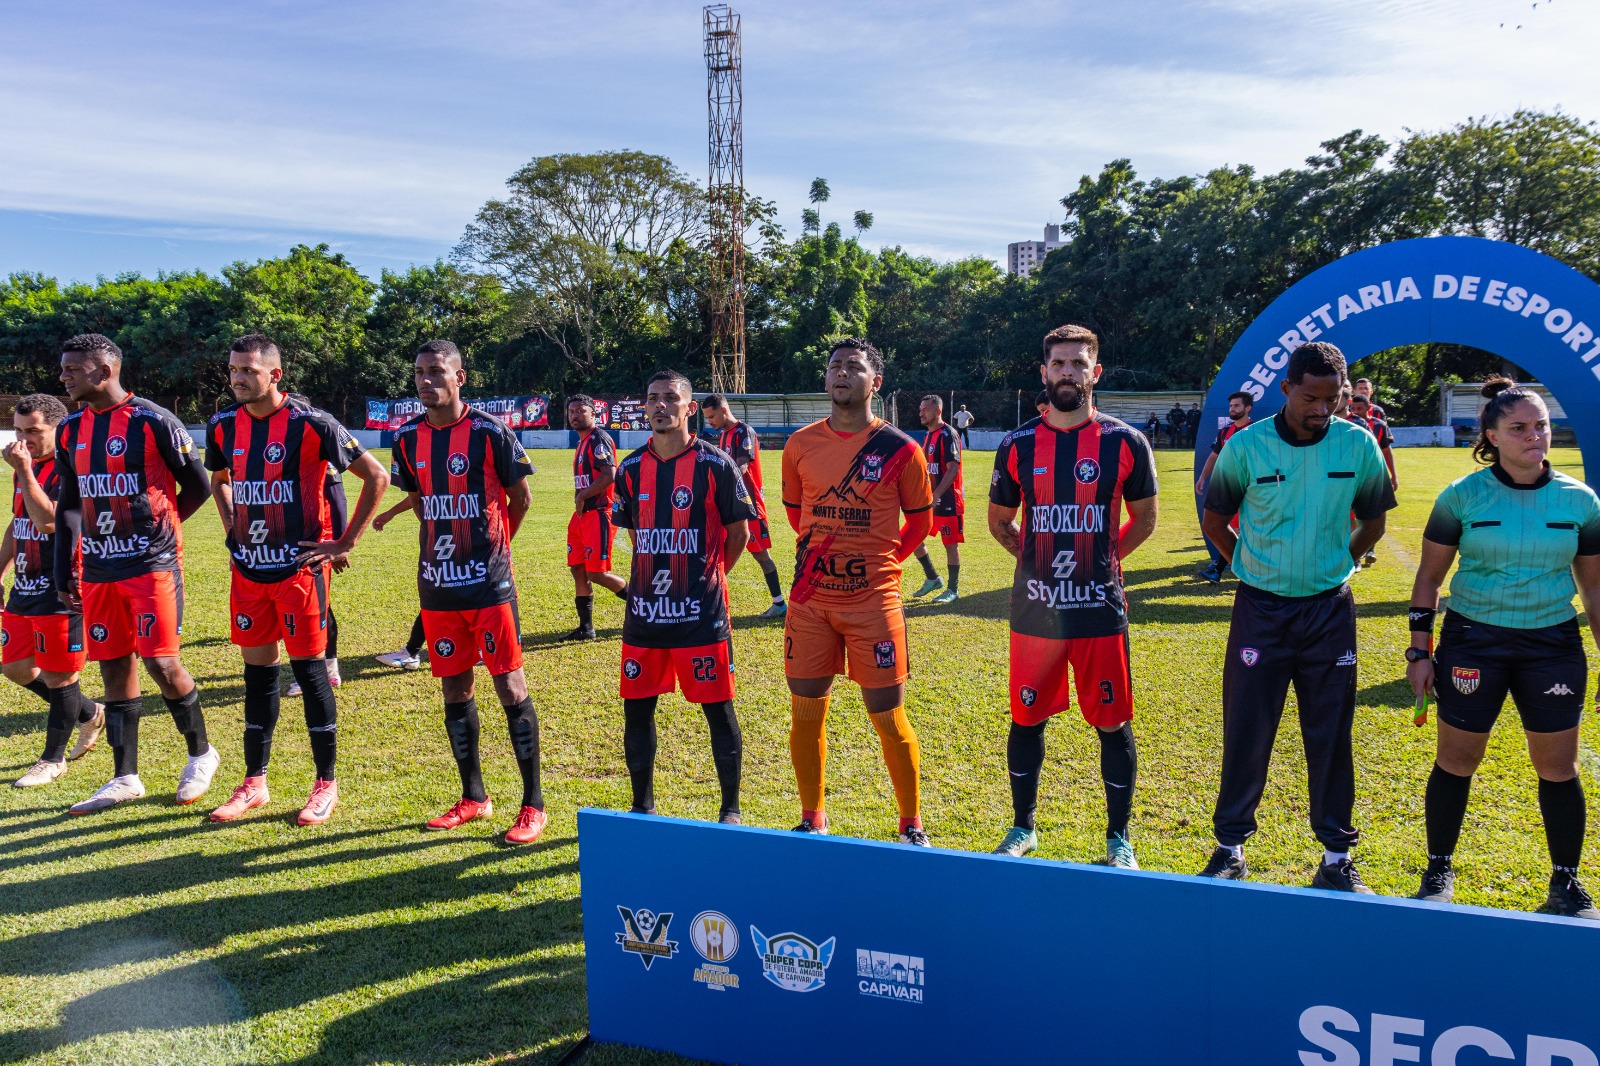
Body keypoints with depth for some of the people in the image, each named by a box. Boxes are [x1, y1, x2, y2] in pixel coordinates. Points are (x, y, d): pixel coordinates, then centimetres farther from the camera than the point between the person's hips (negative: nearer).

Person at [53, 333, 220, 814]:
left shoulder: (154, 422, -11)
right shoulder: (71, 430, 9)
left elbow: (198, 486, -3)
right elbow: (70, 506, 15)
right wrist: (64, 572, 13)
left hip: (152, 564, -6)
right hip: (98, 571, 6)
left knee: (161, 663, -7)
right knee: (114, 667, 9)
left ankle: (201, 753, 15)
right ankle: (125, 778, 18)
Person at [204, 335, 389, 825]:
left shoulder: (310, 424, -13)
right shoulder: (224, 426, 6)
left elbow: (376, 477, -10)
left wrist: (346, 543, -10)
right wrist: (233, 528, 12)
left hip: (299, 566, -5)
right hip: (248, 568, 5)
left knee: (309, 670, 0)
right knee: (257, 672, 12)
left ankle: (326, 784, 13)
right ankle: (255, 782, 24)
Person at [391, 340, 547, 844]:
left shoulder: (490, 432, -10)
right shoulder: (408, 438, 4)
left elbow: (520, 497, 0)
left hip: (488, 582, -5)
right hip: (437, 584, 5)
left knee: (510, 686, -1)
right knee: (455, 689, 12)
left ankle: (533, 805, 7)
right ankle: (473, 798, 26)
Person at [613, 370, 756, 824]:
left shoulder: (715, 464, -7)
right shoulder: (631, 469, 7)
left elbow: (740, 531, 1)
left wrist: (712, 575, 5)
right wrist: (653, 578, 12)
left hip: (700, 612, -4)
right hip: (644, 612, 5)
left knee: (718, 709, 3)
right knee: (636, 709, 10)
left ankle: (730, 810, 17)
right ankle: (643, 807, 26)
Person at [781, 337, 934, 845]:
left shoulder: (899, 449, -5)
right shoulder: (801, 444, 4)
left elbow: (920, 520, 7)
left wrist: (880, 562, 9)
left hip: (874, 599, -3)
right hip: (810, 598, 3)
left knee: (889, 717, 2)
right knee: (805, 712, 8)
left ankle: (912, 826, 19)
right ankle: (811, 821, 26)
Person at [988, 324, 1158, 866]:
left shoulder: (1125, 443, -2)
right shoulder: (1017, 446, 2)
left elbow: (1143, 518, 10)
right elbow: (999, 521, 15)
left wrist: (1102, 559, 5)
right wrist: (1041, 558, 7)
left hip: (1100, 611, -1)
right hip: (1034, 611, 2)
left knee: (1112, 724, 6)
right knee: (1027, 719, 12)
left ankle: (1118, 839, 23)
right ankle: (1023, 827, 30)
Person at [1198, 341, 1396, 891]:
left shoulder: (1358, 444, -3)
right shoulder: (1246, 446, -8)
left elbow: (1373, 521, 12)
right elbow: (1214, 520, 5)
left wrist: (1335, 565, 6)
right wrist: (1255, 569, 4)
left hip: (1330, 609, 1)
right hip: (1261, 609, -1)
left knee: (1331, 735, 8)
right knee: (1246, 732, 4)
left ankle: (1337, 856, 21)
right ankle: (1231, 845, 18)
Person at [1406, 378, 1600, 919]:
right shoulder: (1462, 496, -6)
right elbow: (1429, 577, -1)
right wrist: (1419, 651, -4)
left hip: (1553, 644, 2)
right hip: (1473, 641, -2)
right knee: (1456, 759, 6)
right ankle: (1439, 870, 24)